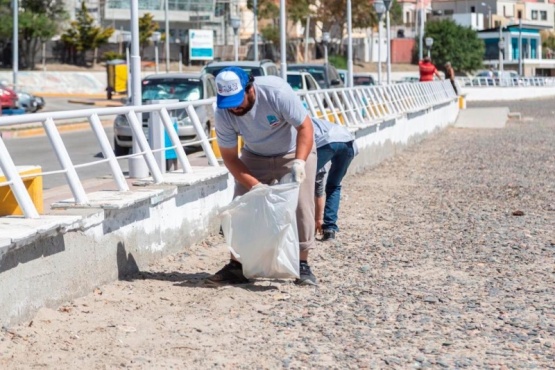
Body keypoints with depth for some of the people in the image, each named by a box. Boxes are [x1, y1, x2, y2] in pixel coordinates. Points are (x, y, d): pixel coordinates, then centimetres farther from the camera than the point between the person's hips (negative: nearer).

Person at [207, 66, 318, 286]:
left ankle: (303, 265, -3)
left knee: (301, 206, -12)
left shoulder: (276, 92, -34)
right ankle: (237, 265, -2)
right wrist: (255, 185, -29)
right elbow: (229, 157, -17)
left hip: (293, 152, -3)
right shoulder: (223, 114, -25)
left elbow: (305, 126, -26)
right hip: (255, 157, 3)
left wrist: (299, 162, -41)